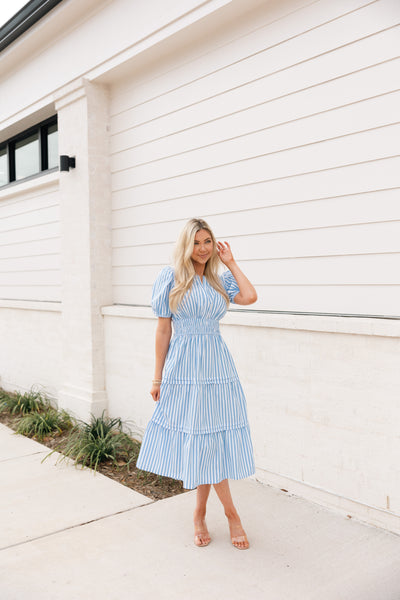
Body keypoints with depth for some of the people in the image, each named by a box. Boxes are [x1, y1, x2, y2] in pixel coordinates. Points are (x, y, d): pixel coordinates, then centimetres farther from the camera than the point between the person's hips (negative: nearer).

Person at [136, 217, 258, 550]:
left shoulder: (221, 278, 10)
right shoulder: (170, 277, 0)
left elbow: (250, 297, -10)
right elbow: (163, 329, 0)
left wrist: (230, 262, 1)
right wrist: (158, 378, 1)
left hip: (217, 366, 3)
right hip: (184, 368, -3)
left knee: (208, 441, 6)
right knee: (199, 443, 3)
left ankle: (200, 513, 24)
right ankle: (232, 515, 19)